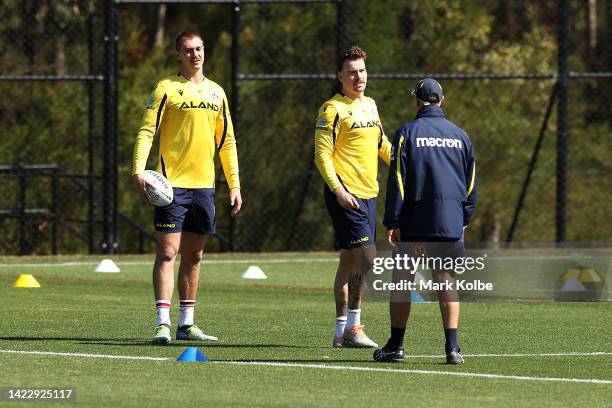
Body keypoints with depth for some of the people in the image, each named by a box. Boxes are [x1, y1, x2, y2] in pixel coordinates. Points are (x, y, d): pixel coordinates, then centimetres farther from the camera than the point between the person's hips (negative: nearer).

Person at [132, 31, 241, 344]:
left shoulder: (216, 92, 14)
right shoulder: (167, 88, -2)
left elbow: (226, 141, 18)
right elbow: (147, 131, -8)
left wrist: (234, 185, 13)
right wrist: (139, 170, -21)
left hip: (204, 185, 5)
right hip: (172, 184, -5)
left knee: (194, 256, 9)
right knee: (168, 252, -9)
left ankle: (186, 324, 15)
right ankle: (163, 324, -11)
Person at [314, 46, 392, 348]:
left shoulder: (370, 105, 15)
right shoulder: (333, 109, -9)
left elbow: (382, 145, 27)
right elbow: (322, 155, -13)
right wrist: (338, 190, -23)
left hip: (368, 194, 8)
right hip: (346, 195, -8)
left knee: (349, 261, 10)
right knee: (366, 256, -14)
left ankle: (342, 331, 14)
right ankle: (352, 327, -9)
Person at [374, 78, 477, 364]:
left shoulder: (407, 133, -2)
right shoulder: (460, 136, 9)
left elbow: (397, 180, -7)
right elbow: (471, 182, 13)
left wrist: (392, 222, -6)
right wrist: (464, 219, 20)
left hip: (414, 223, -3)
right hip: (451, 223, 3)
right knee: (445, 281, 4)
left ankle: (396, 346, 11)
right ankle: (452, 346, -7)